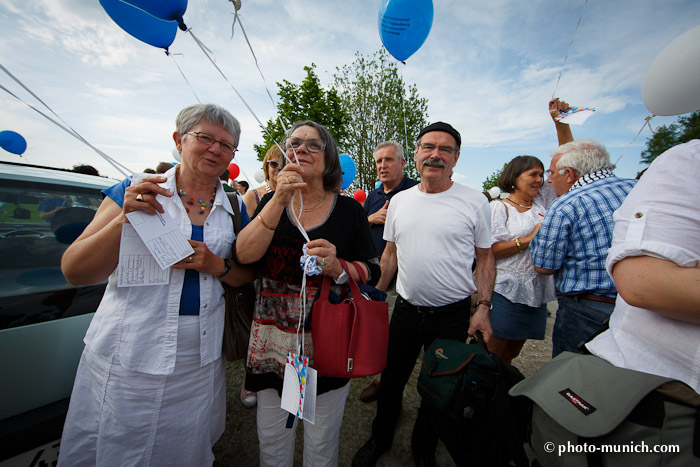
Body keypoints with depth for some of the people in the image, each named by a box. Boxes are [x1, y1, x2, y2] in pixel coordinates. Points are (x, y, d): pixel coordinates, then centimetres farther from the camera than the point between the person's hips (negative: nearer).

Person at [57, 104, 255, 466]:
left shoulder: (234, 210, 2)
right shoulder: (134, 193, -4)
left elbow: (247, 277, 5)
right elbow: (74, 272, -8)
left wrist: (216, 265, -15)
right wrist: (124, 219, -23)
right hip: (125, 359, -1)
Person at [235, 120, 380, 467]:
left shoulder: (349, 209, -3)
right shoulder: (271, 202, 3)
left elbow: (373, 271, -3)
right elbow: (244, 255, -12)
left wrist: (337, 267, -23)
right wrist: (280, 198, -20)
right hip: (272, 342, 2)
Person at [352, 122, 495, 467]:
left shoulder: (475, 202, -6)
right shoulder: (399, 200, 3)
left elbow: (485, 258, -1)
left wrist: (483, 308, -8)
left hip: (453, 315, -2)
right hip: (406, 309, 3)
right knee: (391, 380, 19)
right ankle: (380, 438, 48)